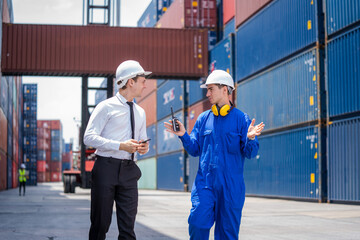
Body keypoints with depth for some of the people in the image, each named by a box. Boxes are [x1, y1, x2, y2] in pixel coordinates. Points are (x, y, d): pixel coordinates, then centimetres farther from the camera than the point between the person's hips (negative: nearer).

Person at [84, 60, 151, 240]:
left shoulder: (140, 112, 18)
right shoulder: (106, 107, -3)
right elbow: (89, 137, -11)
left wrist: (144, 147, 2)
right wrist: (121, 146, -19)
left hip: (129, 171, 5)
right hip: (106, 168, -5)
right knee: (100, 224, 2)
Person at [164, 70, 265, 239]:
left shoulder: (241, 119, 1)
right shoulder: (203, 119, 11)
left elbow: (250, 153, -3)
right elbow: (195, 150, 10)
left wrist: (250, 138, -23)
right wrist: (183, 135, -5)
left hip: (231, 185, -2)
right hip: (204, 182, 2)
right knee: (197, 223, -13)